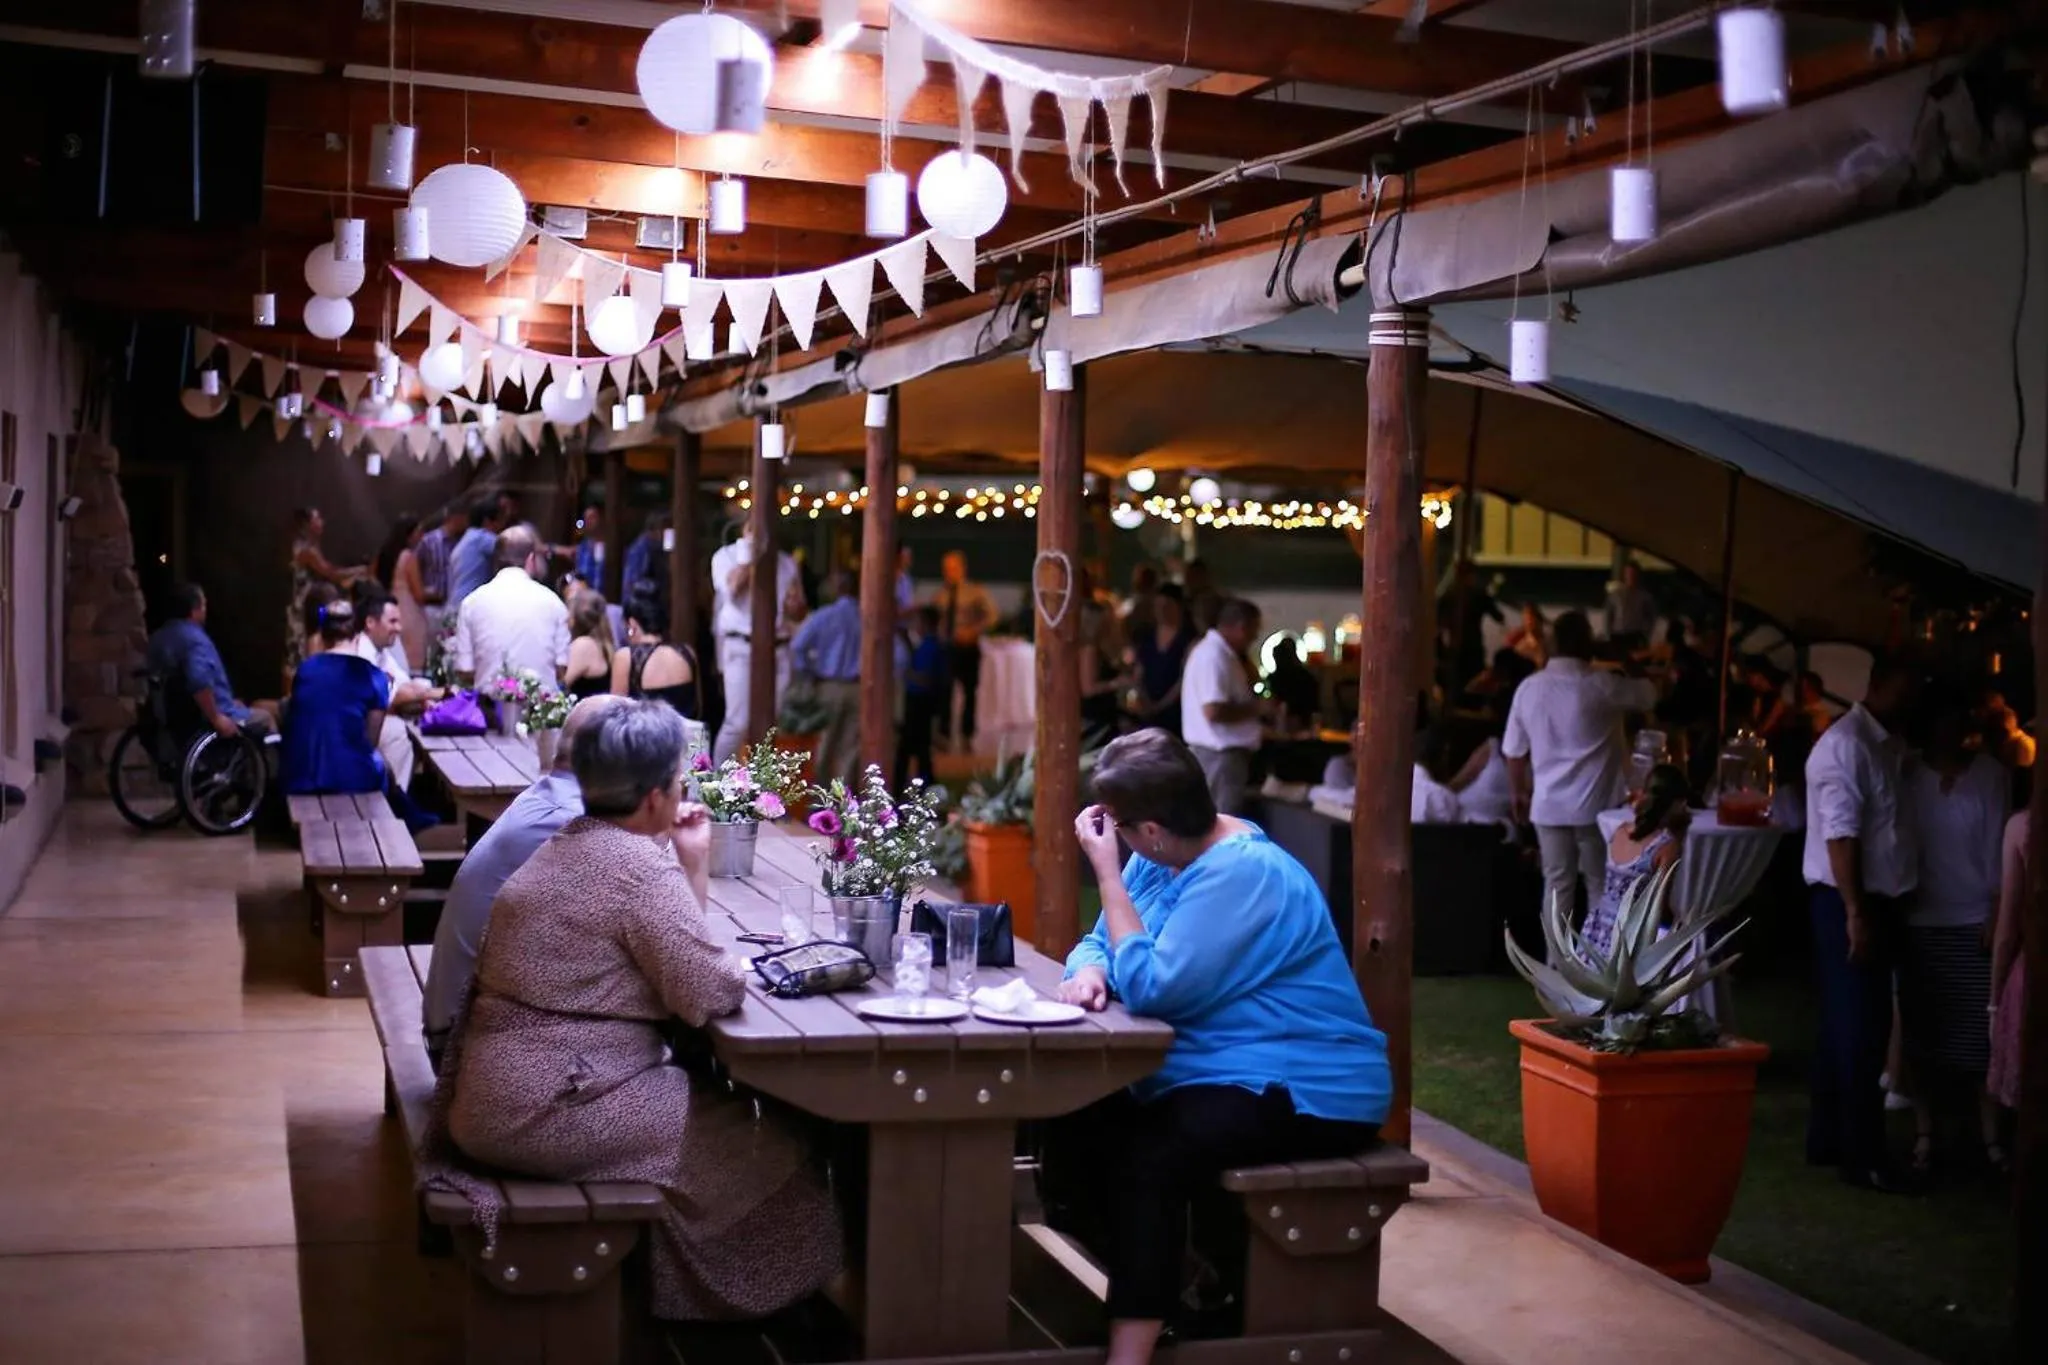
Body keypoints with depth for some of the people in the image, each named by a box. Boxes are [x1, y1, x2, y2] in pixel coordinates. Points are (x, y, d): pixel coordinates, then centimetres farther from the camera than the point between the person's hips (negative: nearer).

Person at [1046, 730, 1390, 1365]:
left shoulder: (1242, 873, -23)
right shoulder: (1161, 856, 5)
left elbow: (1148, 987, -26)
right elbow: (1101, 943, 11)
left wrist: (1106, 870, -20)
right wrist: (1089, 972, -14)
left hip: (1306, 1092, -9)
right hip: (1213, 1072, 9)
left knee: (1148, 1157, -30)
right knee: (1074, 1126, -11)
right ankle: (1167, 1283, 0)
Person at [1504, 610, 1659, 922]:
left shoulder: (1529, 688, -1)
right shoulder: (1603, 685, -11)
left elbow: (1515, 751, 5)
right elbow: (1652, 694, 5)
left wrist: (1520, 793, 20)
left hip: (1549, 804, 3)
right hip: (1596, 804, -3)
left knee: (1557, 884, 7)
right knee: (1600, 886, 7)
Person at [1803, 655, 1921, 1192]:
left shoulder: (1888, 744, 12)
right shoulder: (1846, 743, -15)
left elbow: (1886, 828, 13)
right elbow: (1840, 832, -20)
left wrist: (1881, 907, 9)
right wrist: (1855, 911, -23)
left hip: (1879, 901, 9)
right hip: (1849, 904, -9)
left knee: (1849, 1028, 15)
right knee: (1860, 1031, -4)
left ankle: (1828, 1139, 25)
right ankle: (1862, 1157, 3)